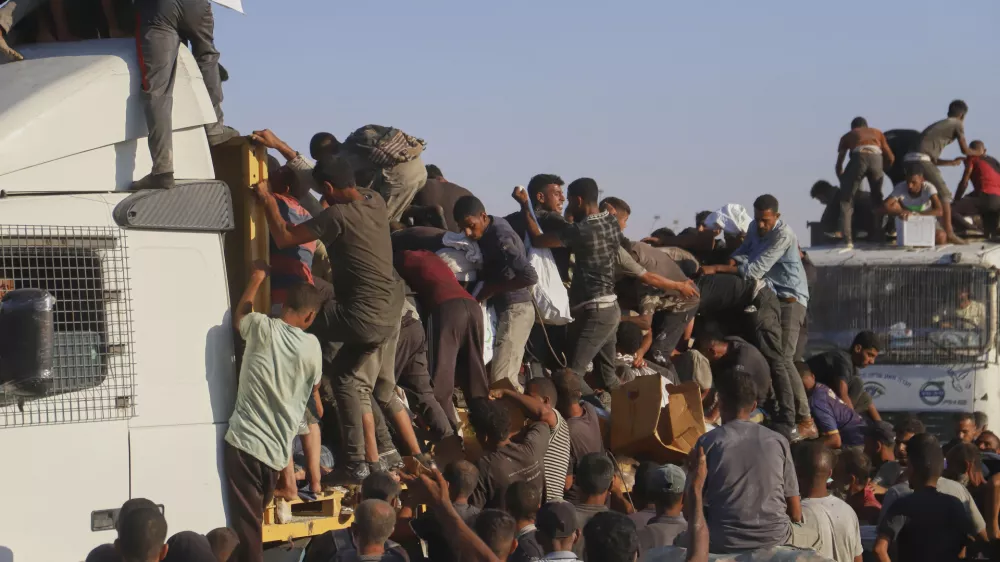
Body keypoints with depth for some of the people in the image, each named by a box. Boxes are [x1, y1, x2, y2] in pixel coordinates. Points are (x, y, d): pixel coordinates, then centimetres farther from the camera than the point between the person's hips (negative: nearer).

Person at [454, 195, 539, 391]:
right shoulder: (490, 231, 7)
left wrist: (492, 289, -21)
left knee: (501, 380, -13)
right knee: (505, 378, 10)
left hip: (514, 310, -10)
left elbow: (530, 277, -30)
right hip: (503, 308, 10)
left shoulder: (501, 239, -21)